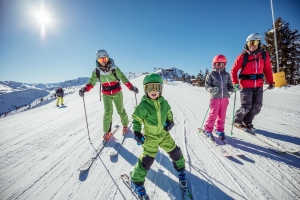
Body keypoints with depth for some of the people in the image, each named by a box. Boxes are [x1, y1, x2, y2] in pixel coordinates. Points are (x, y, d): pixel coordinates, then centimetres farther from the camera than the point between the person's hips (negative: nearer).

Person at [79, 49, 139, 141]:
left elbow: (123, 78, -16)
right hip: (106, 95, 1)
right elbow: (91, 82, -7)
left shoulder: (114, 68, -16)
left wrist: (131, 87, -28)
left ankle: (125, 125, 34)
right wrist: (85, 89, -26)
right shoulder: (96, 71, -9)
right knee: (107, 113, -3)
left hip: (117, 93, -1)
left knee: (121, 111, 8)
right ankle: (107, 131, 14)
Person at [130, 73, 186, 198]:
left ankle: (180, 169, 46)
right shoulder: (143, 105, -19)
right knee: (147, 159, -5)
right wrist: (137, 132, -20)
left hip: (164, 134, 5)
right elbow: (136, 119, -10)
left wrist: (170, 122, -4)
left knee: (175, 152, 15)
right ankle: (136, 181, 19)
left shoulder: (163, 102, -5)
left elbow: (168, 113, 12)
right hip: (150, 137, -5)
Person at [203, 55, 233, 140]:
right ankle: (208, 130, 15)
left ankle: (219, 130, 26)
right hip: (215, 97, -3)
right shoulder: (211, 74, 0)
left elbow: (229, 85, 13)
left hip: (224, 97, 4)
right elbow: (207, 85, -2)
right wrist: (212, 89, -21)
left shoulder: (227, 74, 10)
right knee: (213, 115, -1)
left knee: (222, 115, 10)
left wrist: (233, 88, -9)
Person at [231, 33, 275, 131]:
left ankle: (247, 121, 25)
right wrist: (235, 83, -16)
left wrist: (271, 82, 3)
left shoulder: (264, 55, 4)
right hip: (246, 85, -4)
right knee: (246, 106, -5)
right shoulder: (243, 56, -7)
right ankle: (237, 121, 18)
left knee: (257, 107, 6)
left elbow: (267, 69, 12)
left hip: (259, 86, 4)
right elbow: (234, 70, -4)